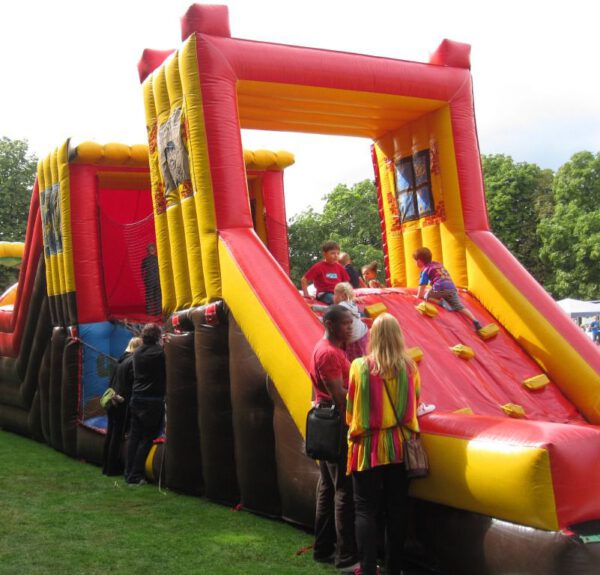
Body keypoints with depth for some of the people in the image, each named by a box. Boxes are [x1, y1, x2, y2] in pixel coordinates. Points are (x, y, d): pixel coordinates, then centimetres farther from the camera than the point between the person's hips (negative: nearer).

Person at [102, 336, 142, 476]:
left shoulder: (122, 360, 11)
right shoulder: (133, 361, -14)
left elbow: (112, 381, 15)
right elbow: (132, 384, -17)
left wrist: (113, 394, 17)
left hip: (113, 402, 8)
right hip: (123, 405, -8)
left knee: (110, 434, 14)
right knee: (118, 436, -1)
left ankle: (106, 465, 23)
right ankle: (113, 468, 5)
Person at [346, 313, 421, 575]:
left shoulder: (360, 367, -11)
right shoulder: (409, 367, -3)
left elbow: (350, 409, -3)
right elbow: (415, 404, 10)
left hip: (368, 447, -3)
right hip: (399, 446, 3)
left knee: (366, 509, 5)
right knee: (396, 509, 12)